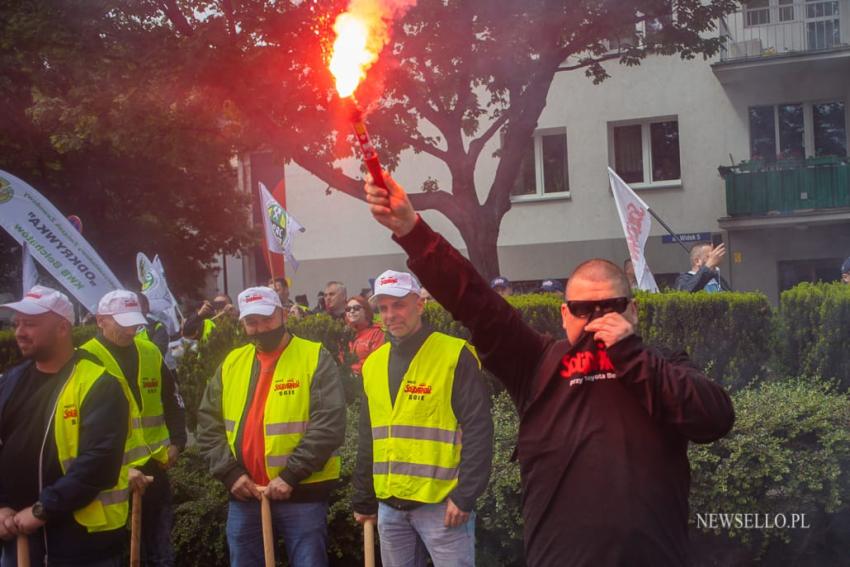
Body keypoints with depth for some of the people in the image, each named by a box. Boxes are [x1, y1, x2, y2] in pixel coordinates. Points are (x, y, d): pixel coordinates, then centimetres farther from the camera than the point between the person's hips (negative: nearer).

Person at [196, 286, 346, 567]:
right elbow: (208, 424, 8)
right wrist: (231, 472, -6)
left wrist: (291, 475, -18)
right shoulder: (232, 363, 10)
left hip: (302, 493, -5)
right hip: (243, 494, 5)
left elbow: (330, 424, -14)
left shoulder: (315, 358, -5)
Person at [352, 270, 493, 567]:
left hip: (442, 505, -6)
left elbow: (478, 430, -12)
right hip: (389, 506, 6)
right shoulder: (374, 364, 12)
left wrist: (465, 495, -16)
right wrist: (364, 499, 16)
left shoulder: (455, 356, -8)